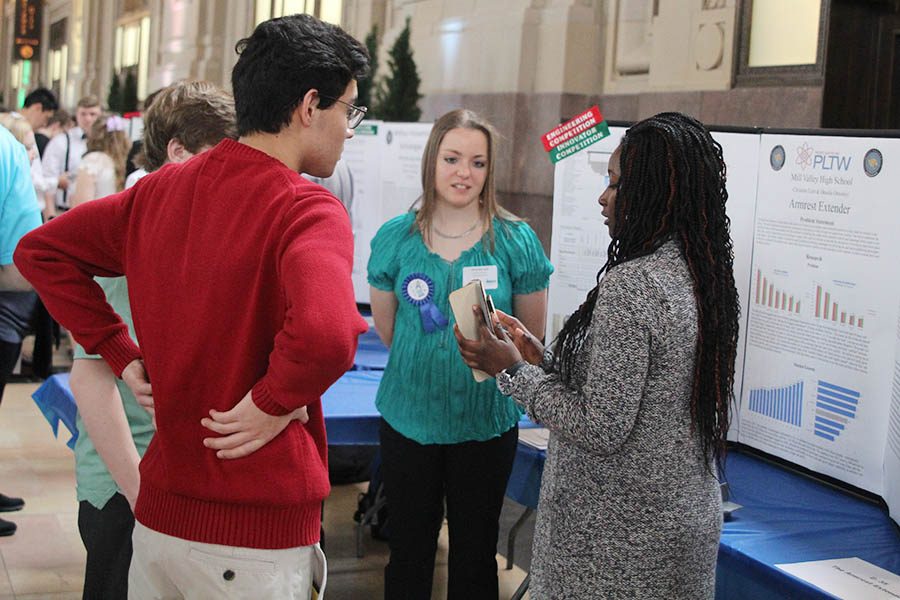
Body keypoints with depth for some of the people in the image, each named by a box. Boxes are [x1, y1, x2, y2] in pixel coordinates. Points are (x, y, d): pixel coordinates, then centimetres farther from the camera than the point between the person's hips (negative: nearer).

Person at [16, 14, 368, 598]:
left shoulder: (160, 191, 3)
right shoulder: (308, 211, -18)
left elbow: (41, 250, 14)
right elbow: (326, 335, -38)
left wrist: (123, 354, 9)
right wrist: (271, 402, -19)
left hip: (158, 511, 6)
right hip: (257, 531, -6)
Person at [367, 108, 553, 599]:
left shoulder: (516, 240, -7)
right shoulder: (395, 237, -4)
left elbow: (531, 337, 2)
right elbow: (387, 327, 8)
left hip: (486, 424, -1)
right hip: (408, 420, 1)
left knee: (475, 555, 14)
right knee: (408, 551, 15)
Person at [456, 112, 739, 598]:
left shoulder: (630, 284, -22)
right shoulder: (701, 273, 5)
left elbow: (600, 430, -22)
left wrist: (513, 371, -11)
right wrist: (543, 361, 9)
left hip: (622, 536, -8)